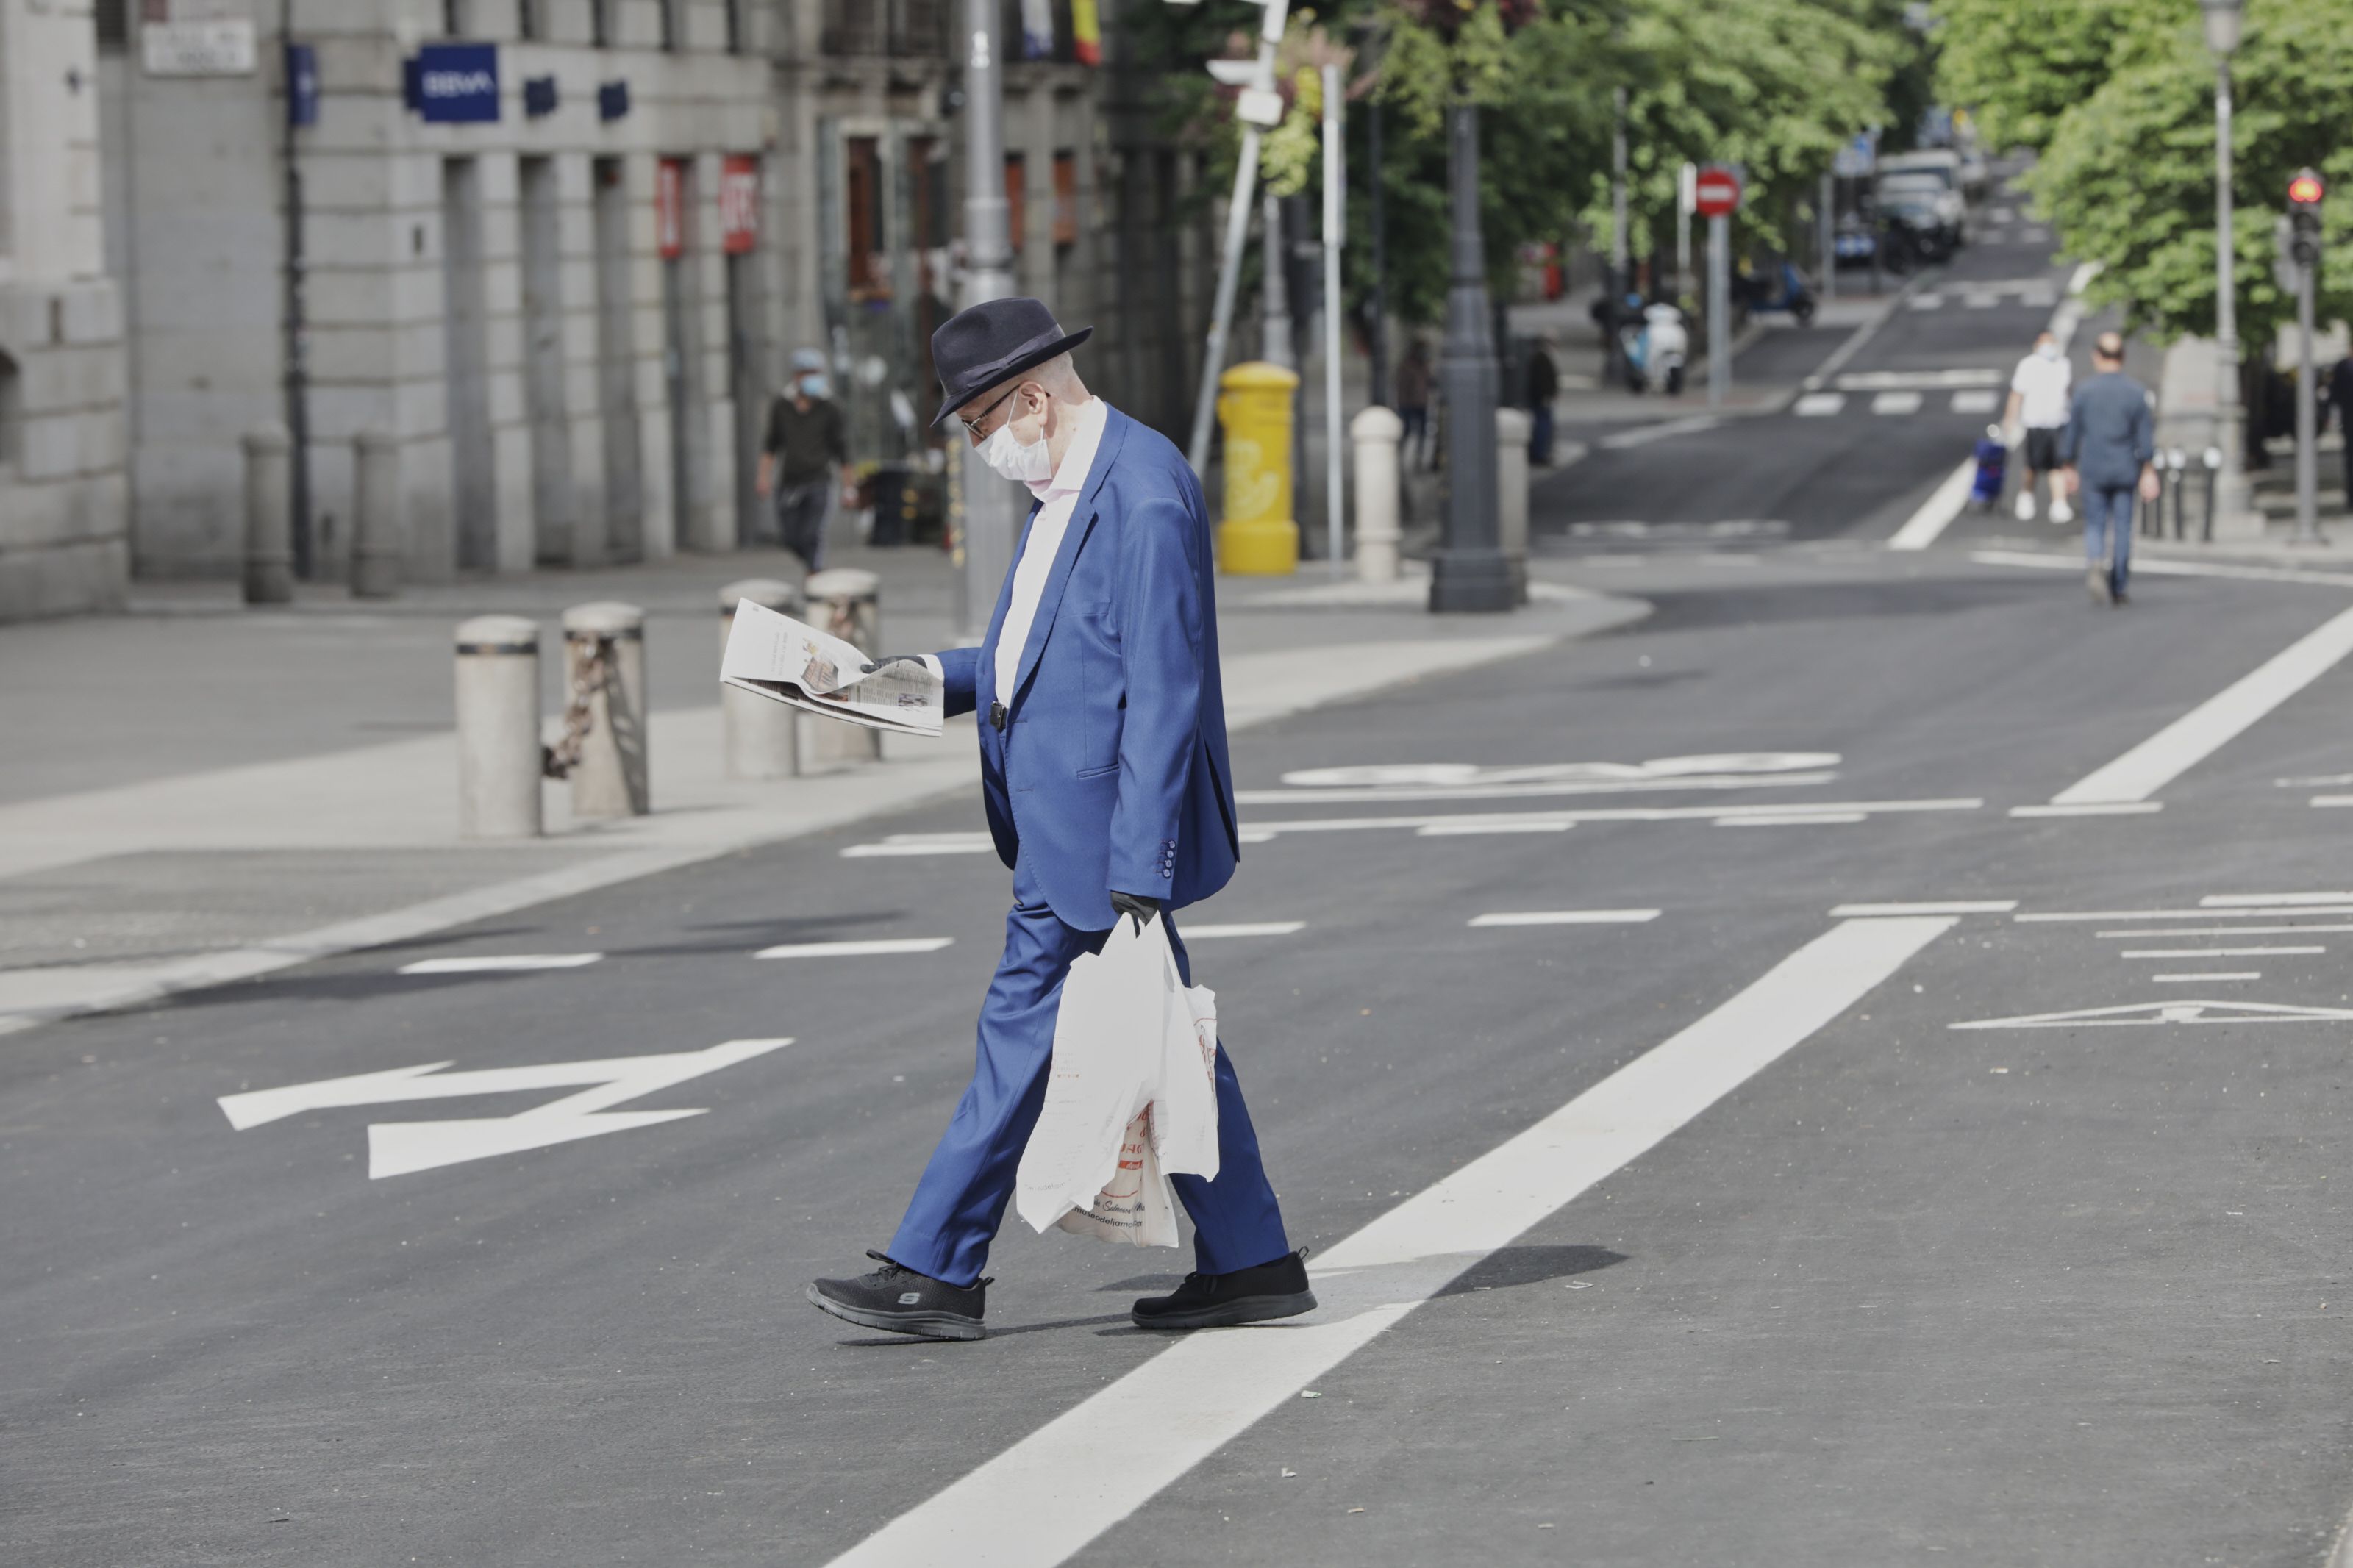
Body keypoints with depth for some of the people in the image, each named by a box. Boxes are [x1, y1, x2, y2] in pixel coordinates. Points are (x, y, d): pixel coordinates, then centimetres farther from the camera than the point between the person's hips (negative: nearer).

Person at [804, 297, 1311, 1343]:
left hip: (1096, 824, -10)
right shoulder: (1074, 484, 13)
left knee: (1024, 1032, -3)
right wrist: (941, 678, 10)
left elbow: (1162, 694, -22)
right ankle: (1249, 1265, 16)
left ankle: (935, 1272, 3)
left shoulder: (1144, 495, -19)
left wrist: (1137, 872, -23)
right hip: (1068, 823, 10)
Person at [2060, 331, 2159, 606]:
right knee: (2122, 527, 9)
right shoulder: (2136, 392, -3)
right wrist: (2149, 473, 0)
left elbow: (2072, 433, 1)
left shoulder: (2085, 391, -4)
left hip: (2093, 471, -1)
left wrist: (2070, 469, 12)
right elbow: (2145, 436, -4)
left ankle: (2094, 566, -23)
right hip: (2125, 471, 1)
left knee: (2095, 526, 6)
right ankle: (2117, 588, 12)